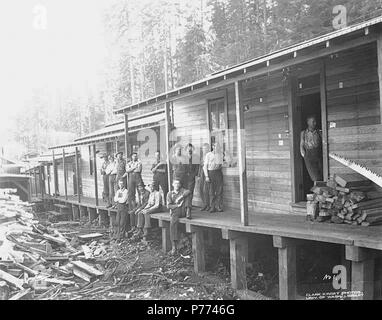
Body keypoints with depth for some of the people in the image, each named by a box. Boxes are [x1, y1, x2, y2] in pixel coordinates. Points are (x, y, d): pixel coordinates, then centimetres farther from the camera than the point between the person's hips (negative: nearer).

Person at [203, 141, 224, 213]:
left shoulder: (220, 154, 10)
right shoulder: (208, 154, 3)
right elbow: (205, 166, 1)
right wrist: (206, 176, -5)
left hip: (218, 173, 2)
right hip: (210, 173, -2)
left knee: (219, 191, -1)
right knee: (212, 191, 0)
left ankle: (219, 207, 4)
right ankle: (212, 207, 6)